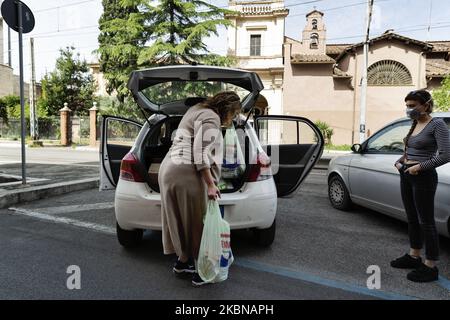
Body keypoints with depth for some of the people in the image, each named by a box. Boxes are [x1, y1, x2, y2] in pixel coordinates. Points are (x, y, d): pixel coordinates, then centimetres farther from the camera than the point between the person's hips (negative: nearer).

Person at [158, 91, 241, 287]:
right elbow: (201, 153, -18)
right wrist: (210, 184, -19)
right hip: (187, 175, -10)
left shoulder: (197, 111, 24)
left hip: (169, 168, 10)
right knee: (197, 222, -1)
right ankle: (200, 272, 9)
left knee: (182, 219, 17)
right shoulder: (211, 118, -8)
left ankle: (182, 262, 30)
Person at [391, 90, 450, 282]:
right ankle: (414, 257, 29)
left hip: (424, 178, -8)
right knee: (412, 219, 16)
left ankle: (430, 267, 9)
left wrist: (420, 167, -18)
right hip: (406, 176, 8)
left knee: (426, 222, -1)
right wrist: (399, 162, 6)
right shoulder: (414, 125, 13)